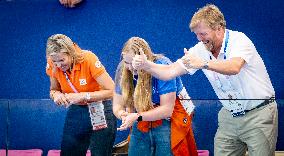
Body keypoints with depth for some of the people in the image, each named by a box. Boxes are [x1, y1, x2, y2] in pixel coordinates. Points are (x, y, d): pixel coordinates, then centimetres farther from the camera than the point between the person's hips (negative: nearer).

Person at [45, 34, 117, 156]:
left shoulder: (88, 59, -23)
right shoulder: (52, 65, -10)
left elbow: (112, 91, -23)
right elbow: (54, 89, 9)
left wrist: (83, 96, -30)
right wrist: (56, 94, -15)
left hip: (99, 113, -4)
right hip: (75, 112, 4)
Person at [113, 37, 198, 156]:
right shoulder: (122, 70, -7)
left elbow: (166, 109, -21)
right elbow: (117, 105, -2)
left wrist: (137, 117, -29)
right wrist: (122, 114, -26)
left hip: (169, 121, -4)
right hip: (142, 125, 4)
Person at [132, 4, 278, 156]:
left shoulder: (239, 40, -17)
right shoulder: (200, 50, 0)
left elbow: (234, 67, -38)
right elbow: (169, 72, -1)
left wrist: (203, 63, -47)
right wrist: (146, 65, -17)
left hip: (258, 114, -5)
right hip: (230, 115, 5)